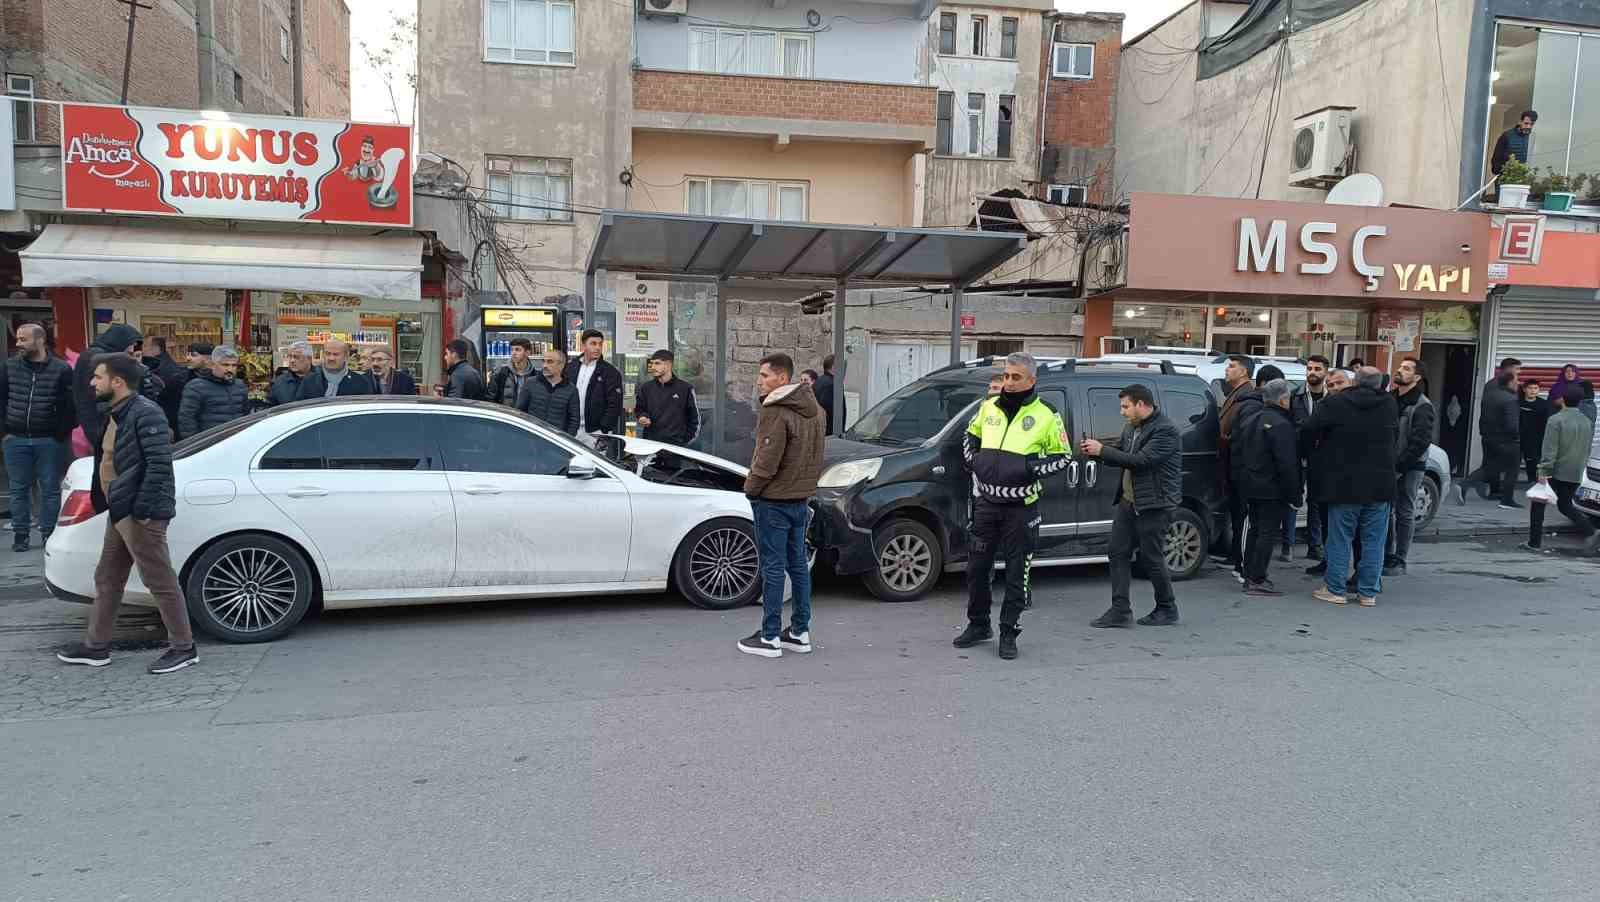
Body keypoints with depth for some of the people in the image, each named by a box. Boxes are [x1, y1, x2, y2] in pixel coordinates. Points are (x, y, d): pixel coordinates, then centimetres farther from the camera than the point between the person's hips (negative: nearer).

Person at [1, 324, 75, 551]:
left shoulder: (61, 369, -6)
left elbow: (70, 405, -3)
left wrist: (61, 434, -6)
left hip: (48, 441, -3)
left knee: (50, 489, 4)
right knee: (19, 489, 9)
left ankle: (48, 533, 13)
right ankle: (20, 534, 18)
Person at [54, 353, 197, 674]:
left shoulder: (145, 413, -17)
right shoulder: (117, 414, 15)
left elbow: (160, 465, -23)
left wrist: (143, 509, -23)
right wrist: (114, 505, 17)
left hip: (140, 515, -11)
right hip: (120, 513, 11)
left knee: (160, 582, -4)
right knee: (107, 579, 18)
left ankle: (183, 648, 5)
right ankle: (96, 647, 30)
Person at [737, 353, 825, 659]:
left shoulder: (775, 412, -19)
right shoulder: (812, 409, 10)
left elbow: (767, 462, -22)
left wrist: (751, 486, -6)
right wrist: (807, 484, 17)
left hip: (774, 500, -9)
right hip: (801, 498, 9)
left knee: (773, 567, -2)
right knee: (798, 564, 14)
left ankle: (769, 637, 4)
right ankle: (800, 632, 22)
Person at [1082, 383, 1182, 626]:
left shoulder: (1165, 430, -15)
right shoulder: (1131, 428, 14)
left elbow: (1141, 460, -24)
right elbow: (1119, 455, 20)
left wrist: (1102, 450, -21)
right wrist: (1095, 450, 0)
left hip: (1153, 505, -9)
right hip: (1127, 501, 9)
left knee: (1151, 557, 1)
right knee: (1118, 552, 4)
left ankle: (1167, 610, 19)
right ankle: (1120, 610, 7)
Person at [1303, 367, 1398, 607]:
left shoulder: (1336, 403, -9)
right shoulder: (1390, 405, 2)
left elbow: (1308, 432, -11)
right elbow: (1395, 436, 14)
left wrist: (1318, 448, 7)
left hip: (1344, 484, -2)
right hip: (1380, 486, 3)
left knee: (1340, 538, 5)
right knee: (1373, 541, 8)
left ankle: (1336, 589, 8)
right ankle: (1368, 592, 11)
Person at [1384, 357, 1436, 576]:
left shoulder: (1422, 407, -11)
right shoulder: (1391, 399, 11)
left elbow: (1420, 443, -18)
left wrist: (1398, 464, -20)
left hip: (1409, 468, -7)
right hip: (1388, 465, 7)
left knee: (1405, 514, 1)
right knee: (1386, 511, 11)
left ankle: (1399, 562, 7)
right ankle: (1387, 556, 21)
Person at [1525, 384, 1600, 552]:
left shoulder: (1556, 420, -13)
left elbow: (1549, 449, -18)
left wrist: (1544, 471, -18)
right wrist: (1581, 467, 22)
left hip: (1556, 472, -6)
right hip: (1575, 475, 6)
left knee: (1538, 505, 6)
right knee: (1565, 505, 18)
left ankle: (1535, 543, 6)